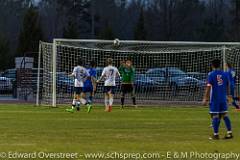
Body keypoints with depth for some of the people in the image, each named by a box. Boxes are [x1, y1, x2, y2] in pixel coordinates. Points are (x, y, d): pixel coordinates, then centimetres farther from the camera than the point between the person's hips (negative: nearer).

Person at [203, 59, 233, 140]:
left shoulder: (211, 74, -8)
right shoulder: (224, 74, 6)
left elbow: (209, 87, -13)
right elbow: (227, 87, 12)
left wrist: (205, 99, -11)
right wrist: (226, 95, 26)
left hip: (214, 99, -5)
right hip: (223, 98, 5)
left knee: (215, 116, -1)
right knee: (224, 115, 10)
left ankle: (216, 134, 0)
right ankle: (229, 132, 7)